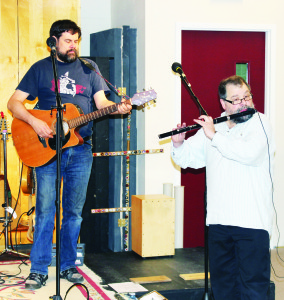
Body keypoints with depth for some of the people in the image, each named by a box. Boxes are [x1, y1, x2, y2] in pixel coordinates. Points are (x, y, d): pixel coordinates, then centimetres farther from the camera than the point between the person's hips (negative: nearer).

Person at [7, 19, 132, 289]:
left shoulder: (88, 68, 11)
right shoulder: (40, 68, 5)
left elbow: (101, 101, 5)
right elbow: (14, 103, 1)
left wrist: (118, 108, -16)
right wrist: (34, 122, -16)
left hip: (80, 149, 2)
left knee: (74, 210, 7)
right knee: (45, 209, -4)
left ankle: (68, 265, 18)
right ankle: (39, 270, 3)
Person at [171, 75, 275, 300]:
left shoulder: (260, 123, -2)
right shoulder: (213, 126, 13)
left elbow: (250, 153, -22)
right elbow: (187, 158, 18)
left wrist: (214, 136, -16)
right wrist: (179, 144, -3)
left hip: (252, 222, -5)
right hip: (219, 221, 5)